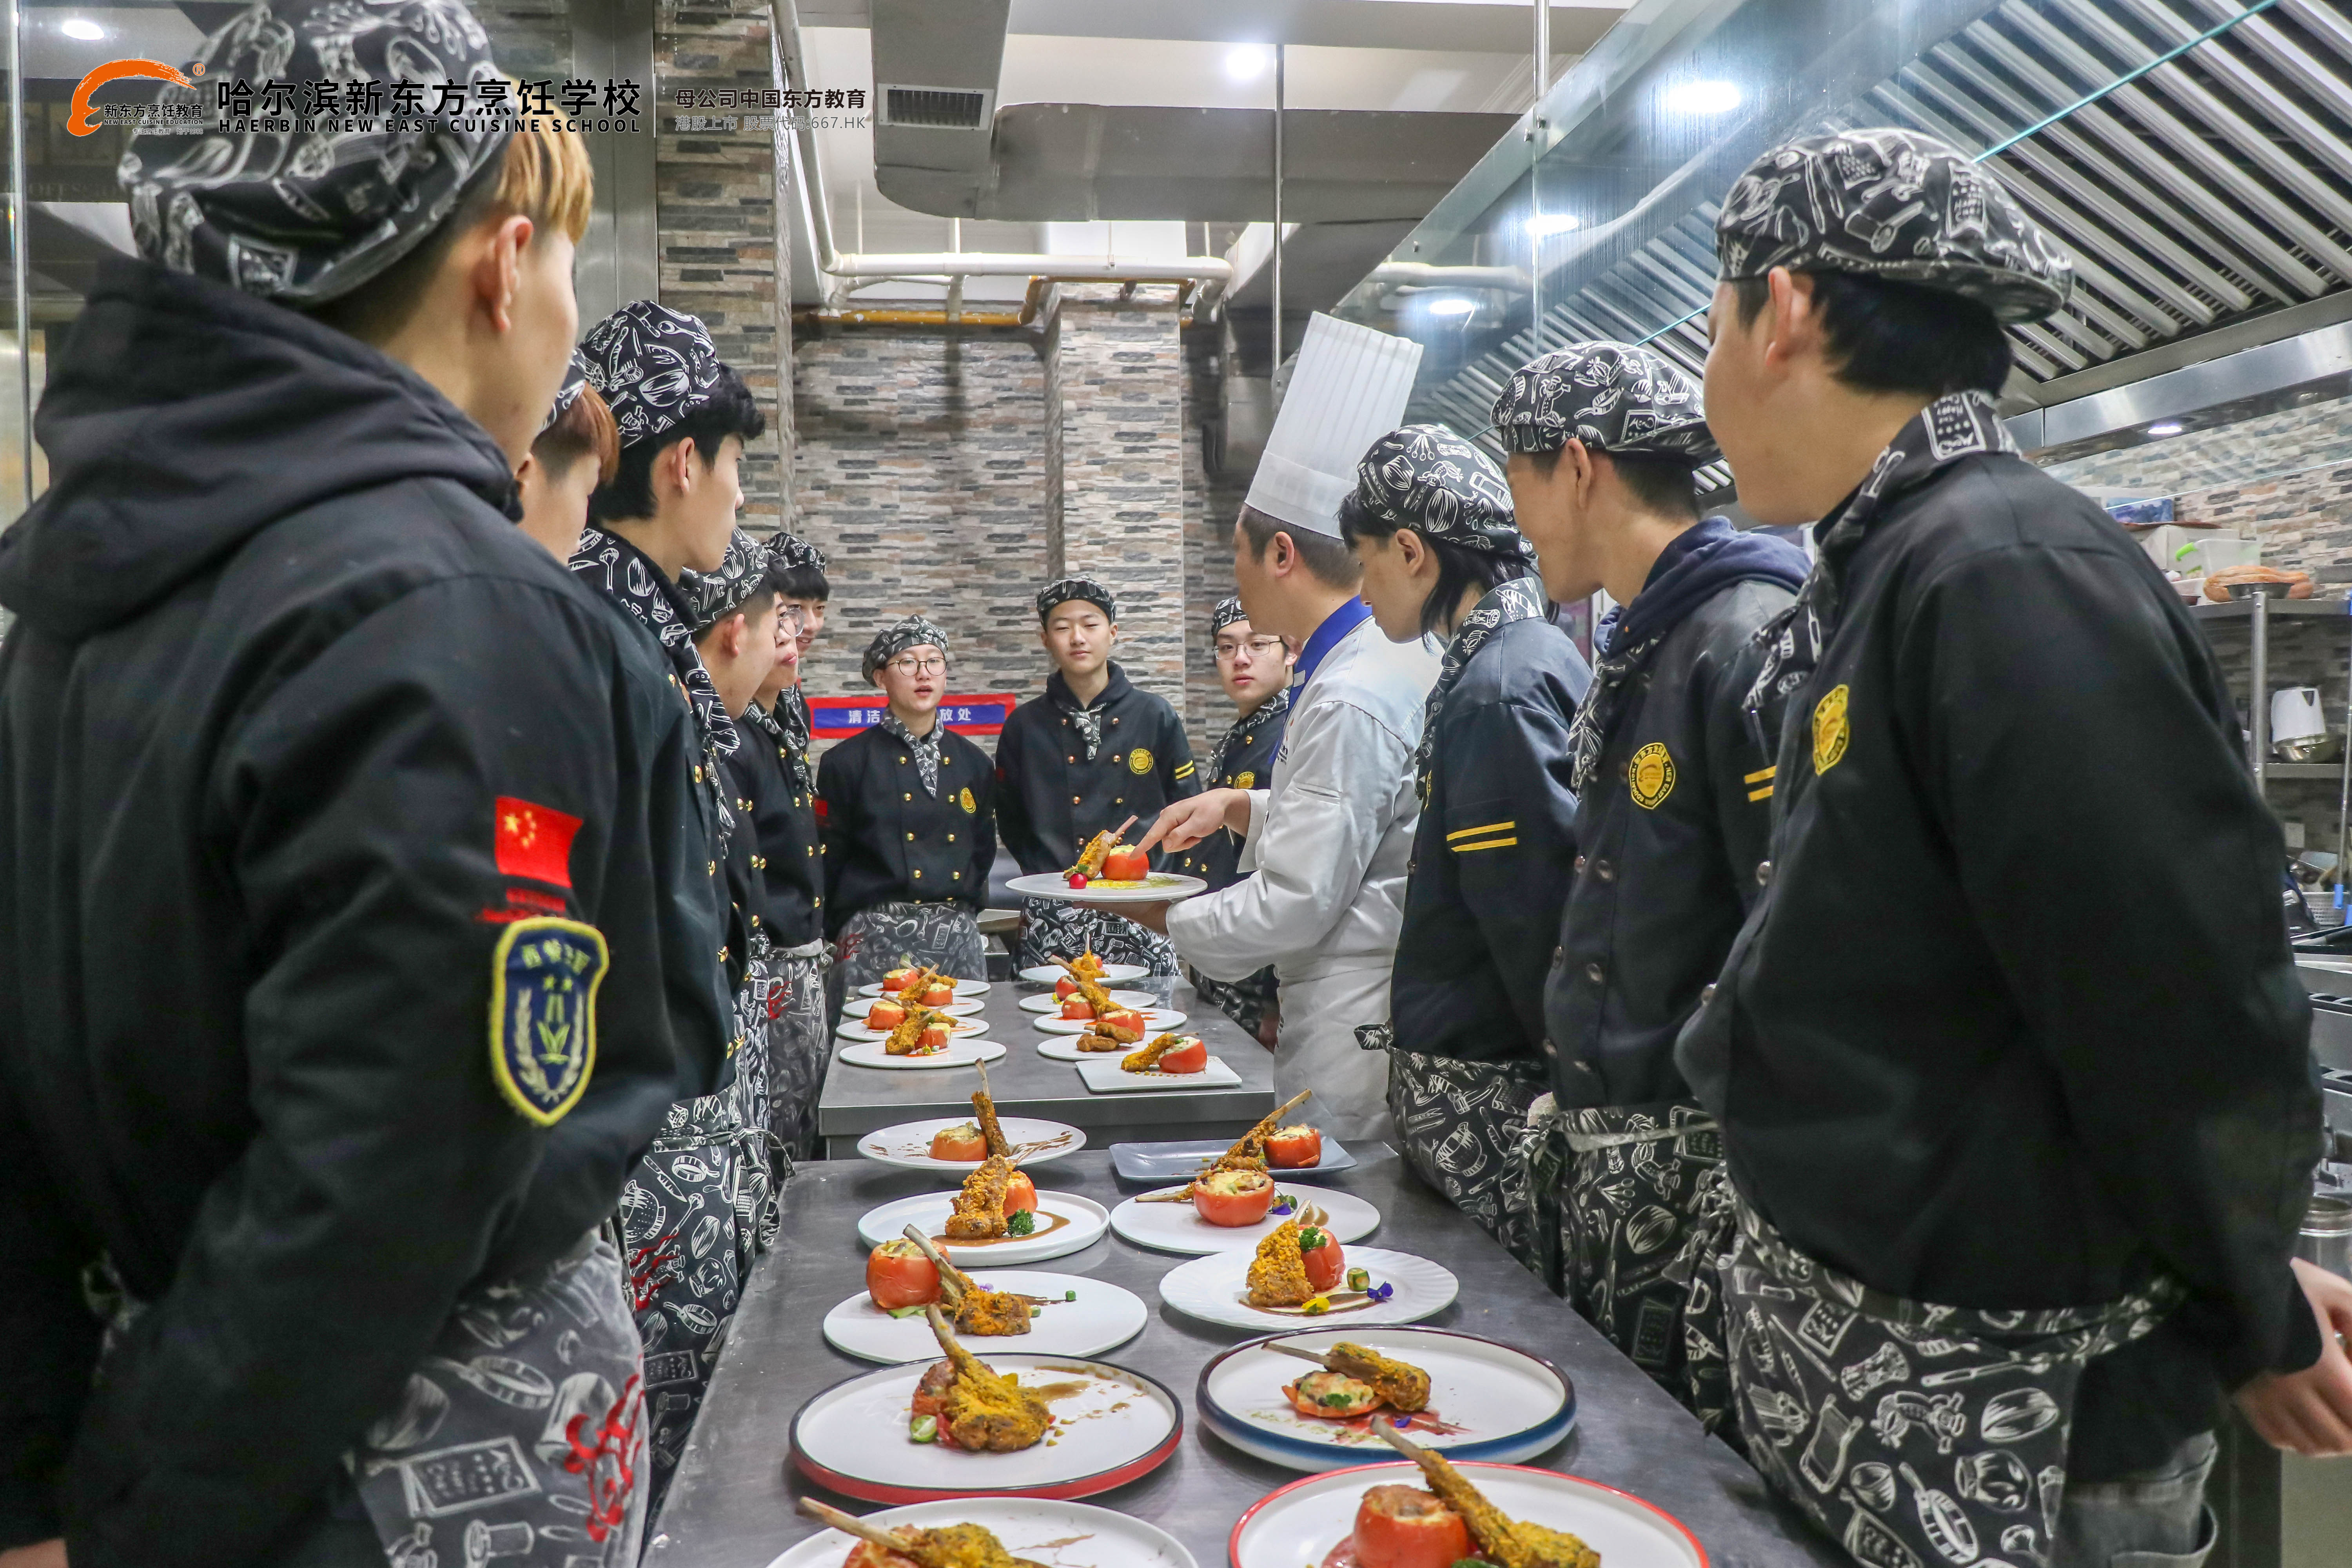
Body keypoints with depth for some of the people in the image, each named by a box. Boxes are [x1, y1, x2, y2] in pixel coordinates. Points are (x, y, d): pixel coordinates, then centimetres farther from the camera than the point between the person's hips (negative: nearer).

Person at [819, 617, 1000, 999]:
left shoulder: (973, 763, 11)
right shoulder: (847, 762, -2)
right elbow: (828, 863, 0)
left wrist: (962, 915, 9)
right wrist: (839, 934, 0)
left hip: (959, 939, 4)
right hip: (877, 943, -4)